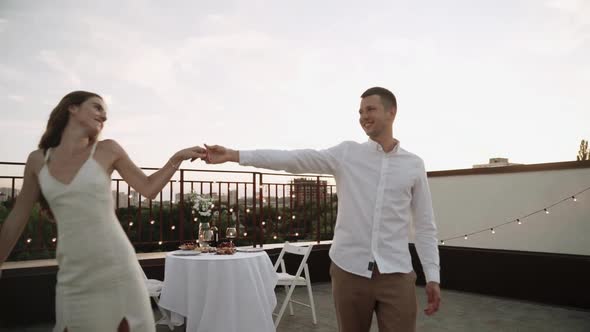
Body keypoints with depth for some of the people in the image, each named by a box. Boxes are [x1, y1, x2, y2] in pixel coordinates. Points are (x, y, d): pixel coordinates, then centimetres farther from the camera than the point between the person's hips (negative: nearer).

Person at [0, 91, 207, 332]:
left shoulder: (107, 150, 1)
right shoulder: (38, 160, 6)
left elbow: (149, 189, 8)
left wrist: (178, 157, -3)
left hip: (117, 270, -1)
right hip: (72, 278, 2)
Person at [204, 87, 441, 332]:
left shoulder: (414, 165, 6)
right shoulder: (346, 153, 3)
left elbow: (425, 226, 8)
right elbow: (292, 159, -6)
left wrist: (433, 276, 2)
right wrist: (233, 155, -13)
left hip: (396, 275, 0)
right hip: (349, 270, 0)